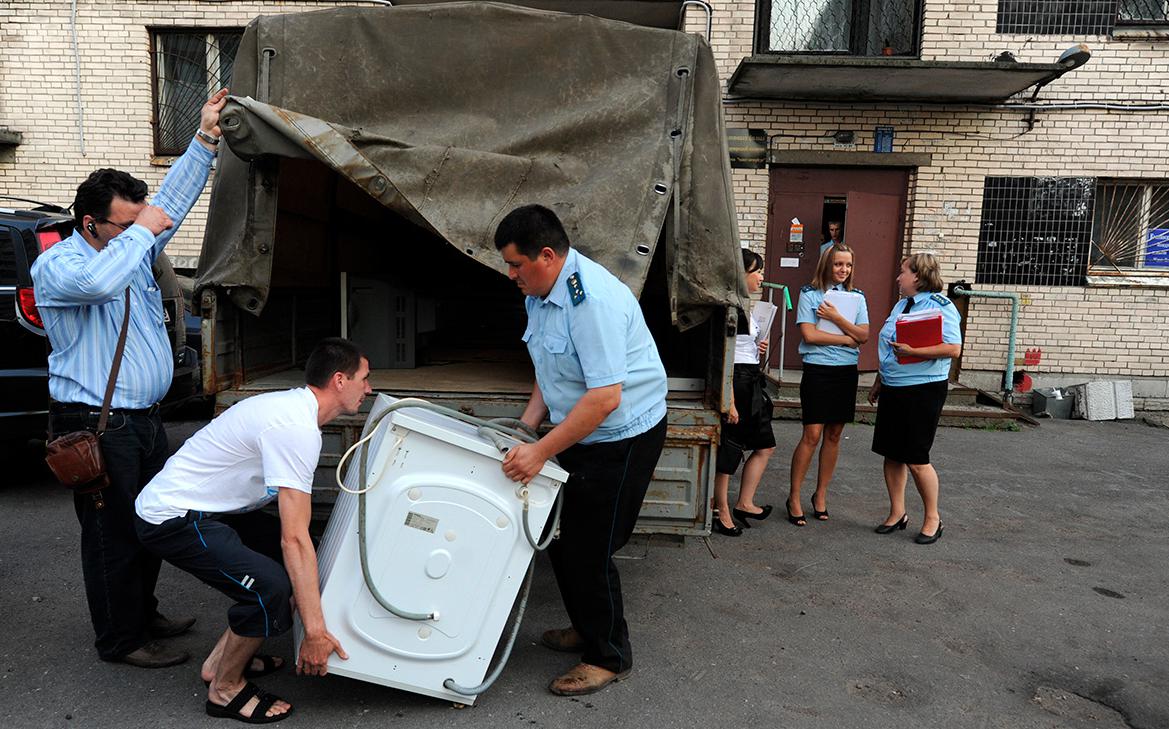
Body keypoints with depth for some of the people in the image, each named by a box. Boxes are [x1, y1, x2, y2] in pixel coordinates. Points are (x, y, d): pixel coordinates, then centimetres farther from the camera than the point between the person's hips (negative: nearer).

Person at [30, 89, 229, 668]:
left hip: (144, 418, 8)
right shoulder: (57, 266, -13)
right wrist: (140, 231, -23)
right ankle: (120, 640, 16)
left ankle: (144, 615, 34)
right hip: (98, 427, -8)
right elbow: (97, 281, -36)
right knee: (113, 535, 2)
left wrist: (204, 140, 3)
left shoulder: (132, 249, 10)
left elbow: (172, 201, 10)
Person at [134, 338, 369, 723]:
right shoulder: (297, 429, -25)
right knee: (271, 585, -23)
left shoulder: (293, 405, 7)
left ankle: (224, 657, 23)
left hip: (205, 506, 11)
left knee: (287, 552, 14)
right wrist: (315, 630, -24)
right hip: (171, 518, -11)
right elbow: (295, 539, -28)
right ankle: (226, 689, 3)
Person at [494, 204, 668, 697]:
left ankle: (610, 657, 20)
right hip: (581, 433, 10)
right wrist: (528, 424, 4)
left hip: (622, 438, -9)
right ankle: (587, 629, 37)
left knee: (588, 550, -2)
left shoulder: (592, 300, -27)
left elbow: (605, 397, -31)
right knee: (560, 536, 16)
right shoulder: (539, 292, 5)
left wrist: (542, 452, -28)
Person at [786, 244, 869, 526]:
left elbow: (864, 336, -1)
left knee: (833, 435, 9)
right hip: (818, 370, -4)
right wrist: (847, 338, -7)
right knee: (812, 435, -6)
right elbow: (809, 334, -12)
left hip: (847, 371, 4)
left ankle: (821, 494, 23)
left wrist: (836, 318, -13)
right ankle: (794, 498, 6)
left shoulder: (857, 297, 10)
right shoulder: (810, 294, -2)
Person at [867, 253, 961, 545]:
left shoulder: (941, 306, -11)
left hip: (923, 391, -8)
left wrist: (913, 351, -28)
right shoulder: (901, 305, 13)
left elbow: (953, 348, -22)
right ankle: (897, 513, 25)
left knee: (916, 459, -1)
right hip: (893, 389, 8)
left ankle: (932, 518, 18)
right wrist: (879, 381, 20)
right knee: (892, 455, 11)